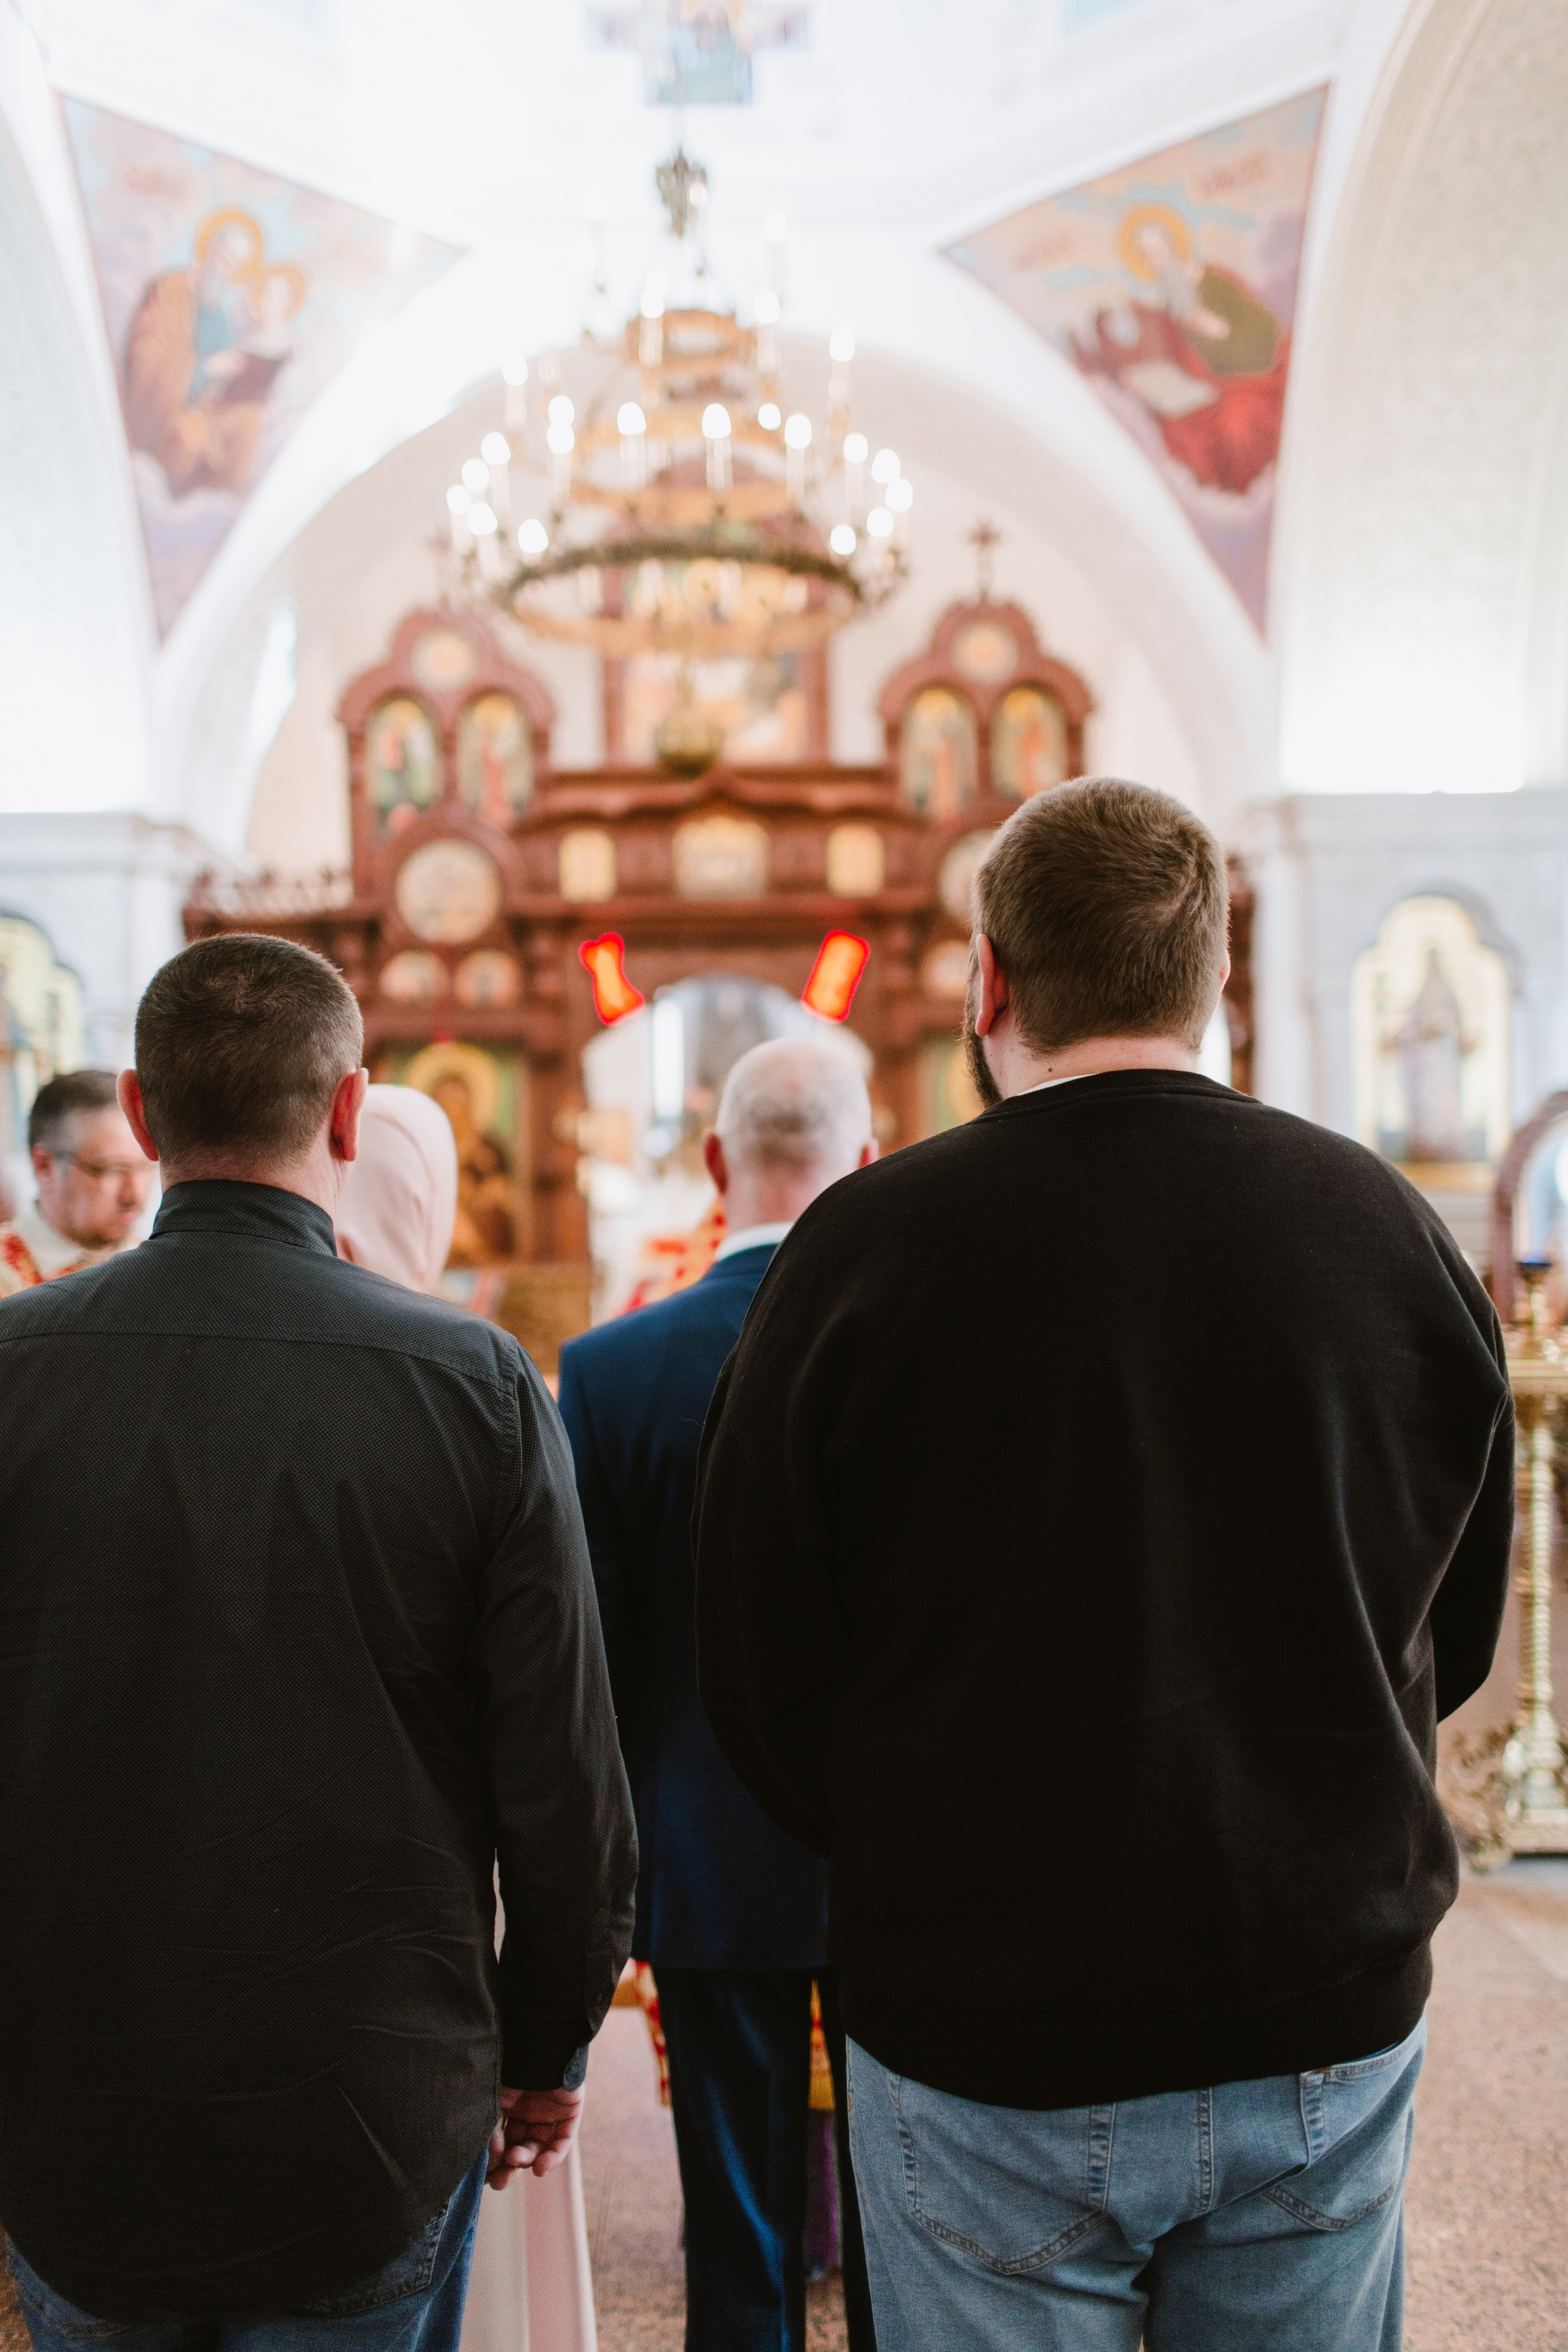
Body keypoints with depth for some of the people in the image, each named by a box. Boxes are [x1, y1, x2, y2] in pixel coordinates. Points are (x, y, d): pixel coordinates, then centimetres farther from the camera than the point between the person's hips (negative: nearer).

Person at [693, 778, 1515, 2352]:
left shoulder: (862, 1248, -13)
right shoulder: (1389, 1227, -4)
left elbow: (757, 1681, -5)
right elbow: (1459, 1636, 8)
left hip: (980, 2038, -2)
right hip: (1329, 2026, 3)